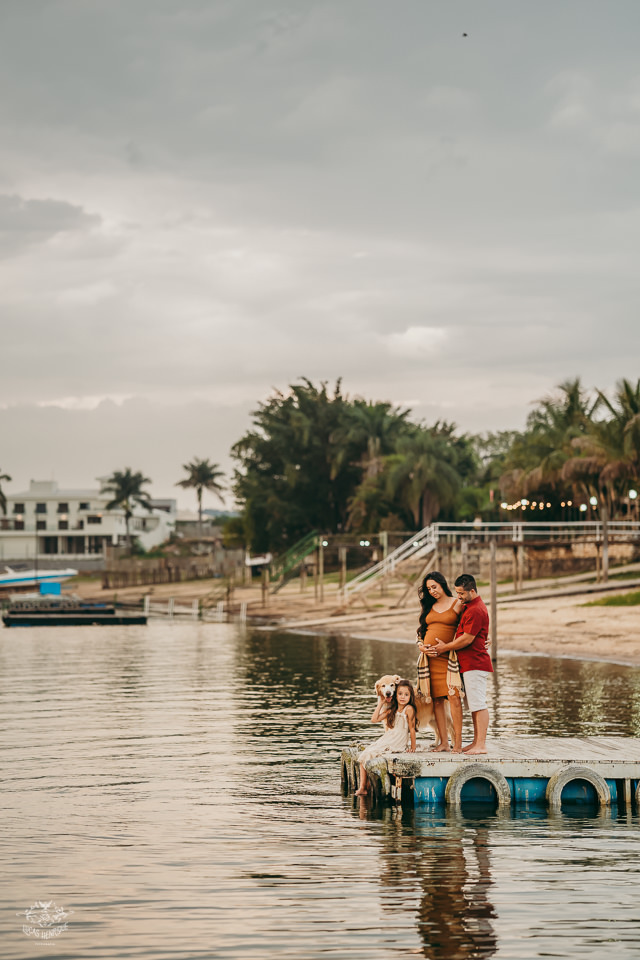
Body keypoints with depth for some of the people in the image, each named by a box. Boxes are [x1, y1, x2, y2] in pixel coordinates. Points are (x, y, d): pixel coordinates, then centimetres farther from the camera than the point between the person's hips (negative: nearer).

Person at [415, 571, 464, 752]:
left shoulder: (457, 604, 4)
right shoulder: (429, 607, 17)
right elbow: (420, 631, 20)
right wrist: (421, 646, 2)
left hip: (448, 656, -5)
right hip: (430, 656, 5)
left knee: (453, 697, -12)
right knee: (436, 700, 3)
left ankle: (458, 742, -10)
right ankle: (444, 743, 5)